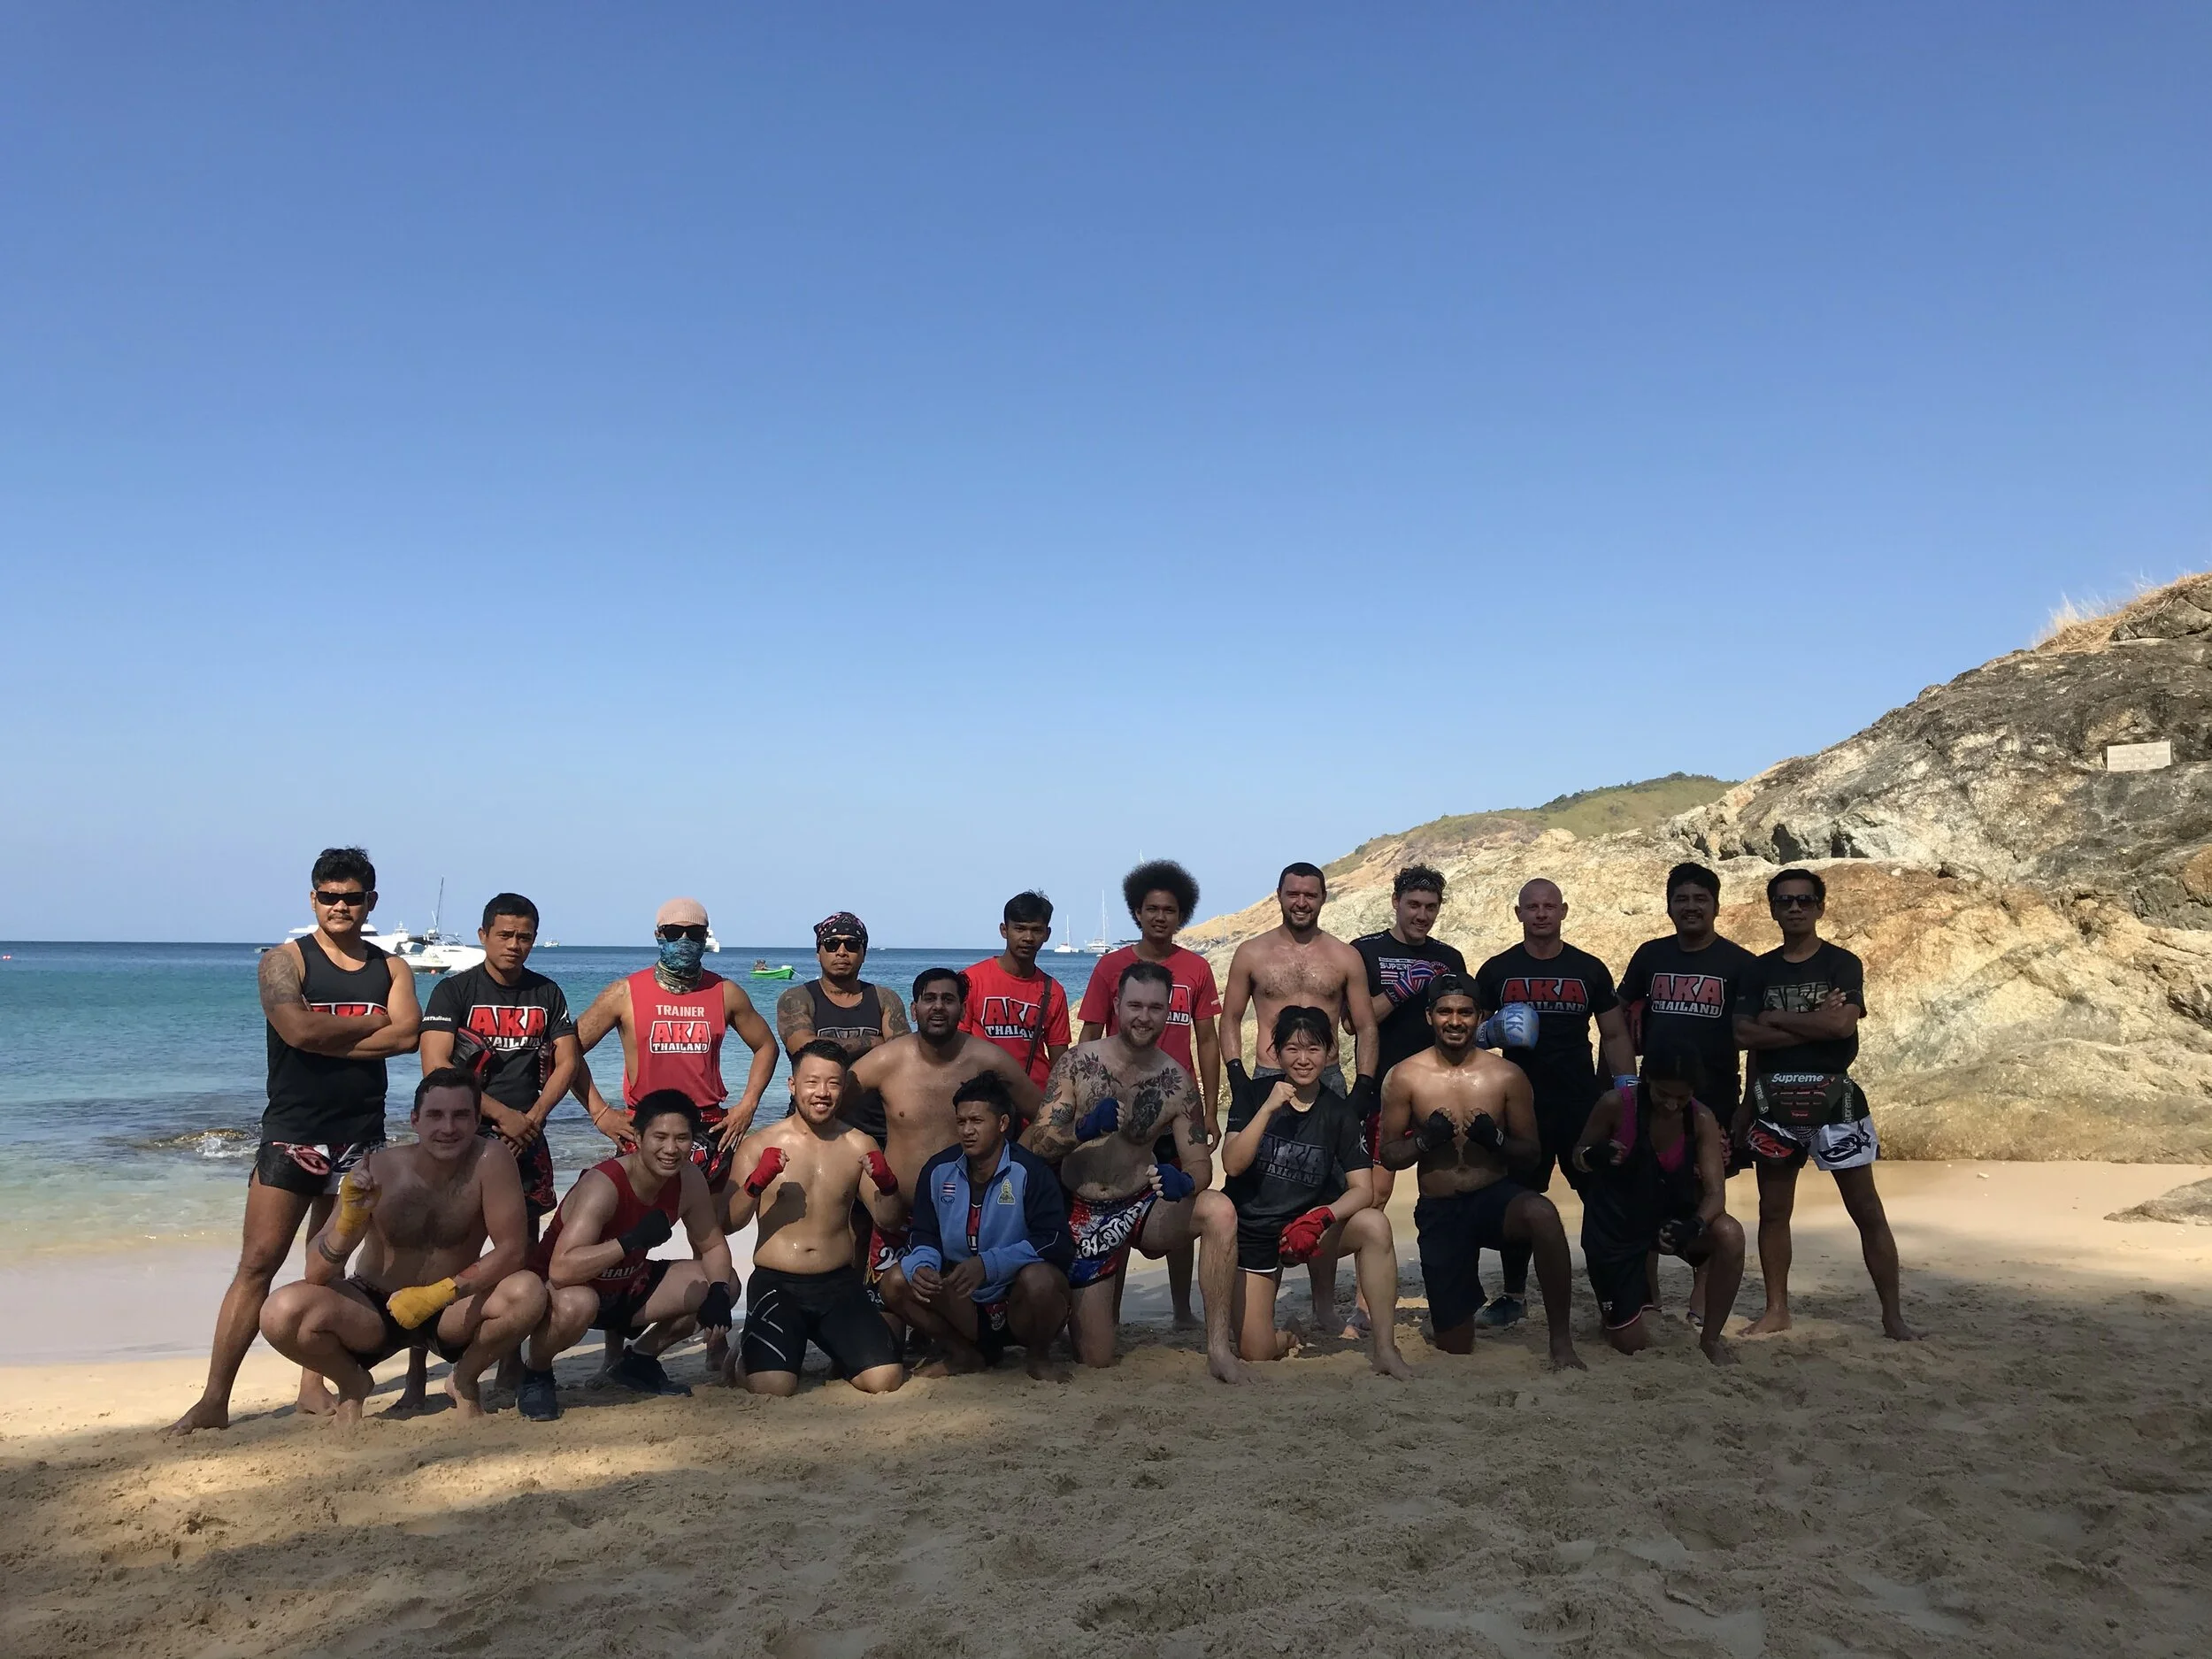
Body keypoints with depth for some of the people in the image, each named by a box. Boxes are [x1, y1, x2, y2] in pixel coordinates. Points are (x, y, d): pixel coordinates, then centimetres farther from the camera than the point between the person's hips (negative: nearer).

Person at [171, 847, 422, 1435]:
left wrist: (327, 1037, -13)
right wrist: (373, 1021, -7)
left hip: (361, 1137, 3)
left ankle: (313, 1386, 19)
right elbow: (299, 1030, -18)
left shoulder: (392, 968, 9)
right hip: (292, 1136, -3)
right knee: (258, 1263, -6)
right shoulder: (285, 960, 0)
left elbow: (406, 1035, -9)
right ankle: (214, 1399, -2)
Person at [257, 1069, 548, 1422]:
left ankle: (464, 1381, 3)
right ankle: (352, 1384, 7)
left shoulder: (490, 1161, -20)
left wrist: (440, 1292, -31)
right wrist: (350, 1219, -38)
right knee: (282, 1312, -27)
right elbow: (316, 1276, -20)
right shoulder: (378, 1170, -19)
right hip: (374, 1310, 1)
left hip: (451, 1311, 0)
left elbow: (513, 1250, -22)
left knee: (529, 1293, -30)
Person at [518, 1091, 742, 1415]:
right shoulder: (603, 1185, -32)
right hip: (558, 1291, -7)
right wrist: (633, 1240, -48)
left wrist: (718, 1292, -20)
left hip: (627, 1287, 7)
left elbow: (713, 1247, 0)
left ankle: (637, 1360, 15)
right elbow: (561, 1270, -43)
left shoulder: (689, 1181, -11)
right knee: (577, 1304, -42)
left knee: (726, 1283, -4)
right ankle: (535, 1373, -6)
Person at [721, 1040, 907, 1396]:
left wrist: (887, 1184, -14)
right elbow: (729, 1222, -8)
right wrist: (756, 1182, -26)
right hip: (776, 1284, -2)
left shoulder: (859, 1146, 7)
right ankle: (746, 1357, 15)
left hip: (840, 1284, 2)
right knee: (773, 1388, -22)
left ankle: (841, 1359, 20)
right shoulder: (759, 1145, 0)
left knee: (886, 1379, -16)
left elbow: (888, 1221, 7)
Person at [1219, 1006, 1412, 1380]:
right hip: (1251, 1233, -1)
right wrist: (1268, 1108, -27)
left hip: (1306, 1228, 1)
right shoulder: (1254, 1094, -7)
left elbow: (1363, 1190, -13)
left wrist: (1321, 1218, -31)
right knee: (1257, 1354, -10)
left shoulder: (1339, 1112, -5)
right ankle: (1289, 1335, 27)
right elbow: (1233, 1165, -18)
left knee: (1374, 1224, -29)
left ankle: (1383, 1348, -20)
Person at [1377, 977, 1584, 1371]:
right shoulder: (1404, 1077, -4)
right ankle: (1456, 1308, 41)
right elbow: (1389, 1155, 0)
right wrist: (1426, 1139, -21)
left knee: (1542, 1213, -38)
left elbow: (1531, 1153, 2)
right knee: (1454, 1347, 3)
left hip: (1495, 1198, 0)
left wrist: (1496, 1139, -20)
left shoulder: (1507, 1076, -3)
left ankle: (1561, 1339, -23)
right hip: (1438, 1213, 1)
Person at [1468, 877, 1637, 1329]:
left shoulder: (1589, 969, 6)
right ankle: (1514, 1295, 18)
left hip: (1583, 1105, 0)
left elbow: (1614, 1036, 8)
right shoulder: (1497, 970, 4)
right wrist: (1492, 1031, -16)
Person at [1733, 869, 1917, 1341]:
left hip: (1832, 1097, -3)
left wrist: (1775, 1019, -9)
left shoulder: (1842, 964, -2)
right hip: (1774, 1099, 3)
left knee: (1867, 1211, 1)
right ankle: (1777, 1309, 21)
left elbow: (1842, 1024, -19)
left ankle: (1893, 1315, 9)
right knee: (1773, 1210, 10)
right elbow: (1744, 1034, -5)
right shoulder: (1760, 970, 7)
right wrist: (1814, 1024, -12)